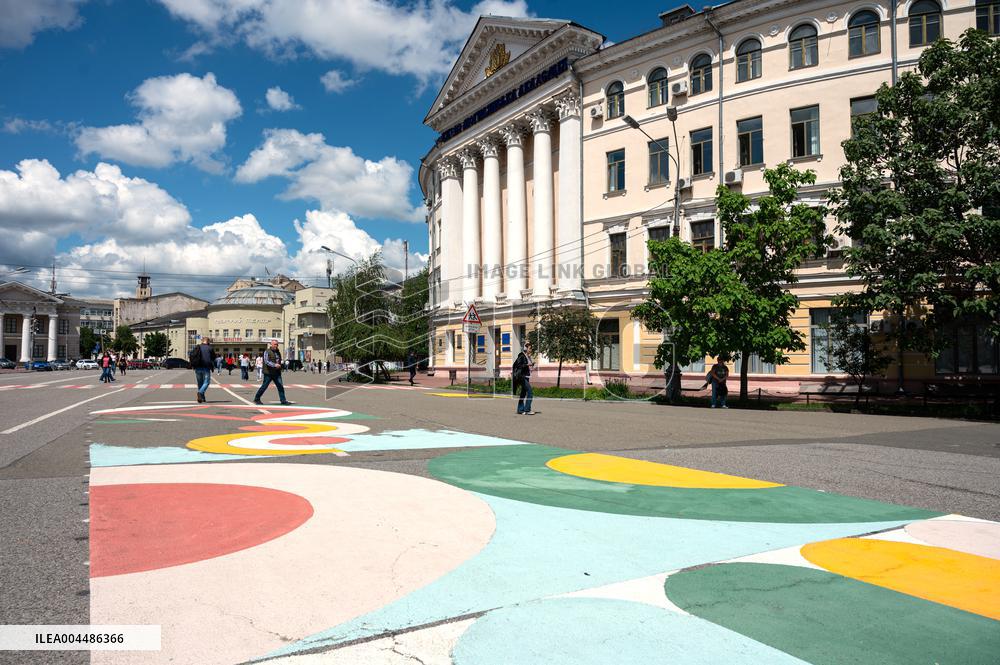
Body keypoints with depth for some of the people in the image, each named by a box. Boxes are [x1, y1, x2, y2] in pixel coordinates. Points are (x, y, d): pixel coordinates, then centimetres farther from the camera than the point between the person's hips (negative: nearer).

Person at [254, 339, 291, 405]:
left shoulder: (278, 352, 16)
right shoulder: (267, 352, -6)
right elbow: (266, 361, -19)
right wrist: (274, 365, -31)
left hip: (277, 373, 6)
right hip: (268, 373, -6)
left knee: (280, 386, -2)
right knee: (264, 386, 2)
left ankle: (283, 400, 0)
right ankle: (256, 399, 17)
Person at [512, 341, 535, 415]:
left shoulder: (528, 356, 15)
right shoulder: (521, 356, -12)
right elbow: (518, 365, -17)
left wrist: (532, 364, 7)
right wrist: (527, 364, -20)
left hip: (526, 377, 9)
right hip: (522, 376, -9)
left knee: (523, 393, 11)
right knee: (530, 392, -14)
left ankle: (520, 410, 16)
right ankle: (527, 410, -12)